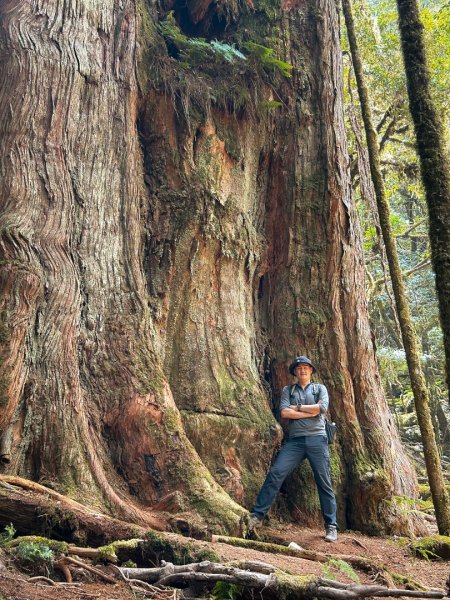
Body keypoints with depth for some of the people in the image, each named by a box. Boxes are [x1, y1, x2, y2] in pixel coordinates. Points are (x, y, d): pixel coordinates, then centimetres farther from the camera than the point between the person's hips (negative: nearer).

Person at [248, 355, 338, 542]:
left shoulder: (320, 388, 13)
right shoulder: (288, 390, 15)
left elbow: (322, 408, -7)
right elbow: (284, 412, -3)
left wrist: (297, 407, -3)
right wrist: (310, 412, -6)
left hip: (317, 439, 0)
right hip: (295, 440, 1)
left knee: (324, 483, 2)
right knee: (275, 474, -12)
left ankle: (331, 527, 12)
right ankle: (257, 515, -7)